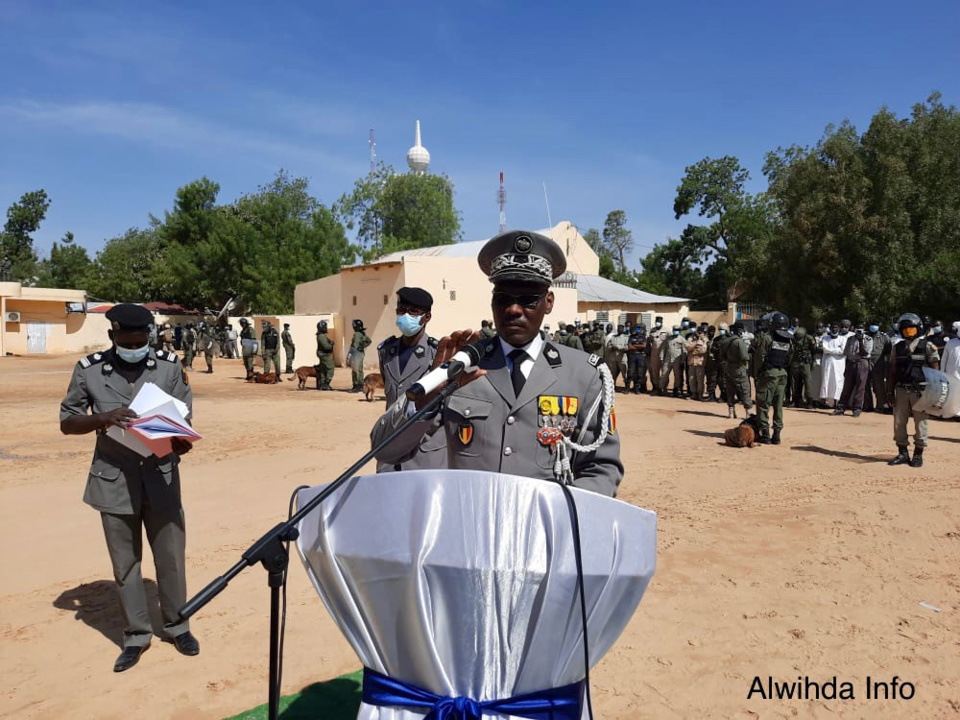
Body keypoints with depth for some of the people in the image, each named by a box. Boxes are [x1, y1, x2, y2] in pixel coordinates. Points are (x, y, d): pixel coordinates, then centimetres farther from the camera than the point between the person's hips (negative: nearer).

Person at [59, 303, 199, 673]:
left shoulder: (170, 364, -5)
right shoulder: (89, 370, -6)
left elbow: (184, 414, 1)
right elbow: (67, 422, 0)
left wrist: (181, 441, -21)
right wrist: (103, 418, -20)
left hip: (161, 476, 0)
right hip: (115, 480, 0)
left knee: (171, 555, 9)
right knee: (125, 562, 11)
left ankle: (176, 626, 30)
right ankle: (136, 635, 29)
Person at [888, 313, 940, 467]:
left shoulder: (927, 346, 0)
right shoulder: (897, 348, 10)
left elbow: (935, 370, -1)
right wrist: (892, 391, 8)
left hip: (920, 390, -4)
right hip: (901, 389, 4)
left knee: (920, 423, 2)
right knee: (898, 422, 4)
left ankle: (918, 455, 12)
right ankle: (903, 453, 15)